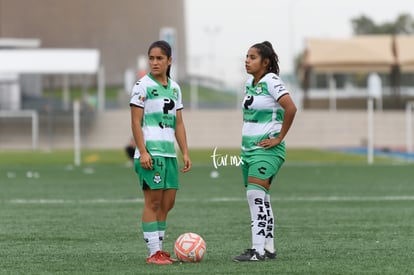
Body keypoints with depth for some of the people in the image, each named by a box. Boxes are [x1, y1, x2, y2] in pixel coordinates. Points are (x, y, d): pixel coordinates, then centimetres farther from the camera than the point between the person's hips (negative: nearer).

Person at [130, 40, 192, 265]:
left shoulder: (174, 88, 14)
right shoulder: (142, 86, -5)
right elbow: (136, 122, -9)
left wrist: (185, 153, 11)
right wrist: (143, 152, -16)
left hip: (169, 152, 7)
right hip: (151, 151, -7)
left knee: (168, 202, 7)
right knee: (153, 201, -7)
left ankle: (159, 249, 14)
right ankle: (153, 252, -5)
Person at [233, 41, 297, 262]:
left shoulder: (271, 81, -12)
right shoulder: (249, 83, 13)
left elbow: (290, 108, -23)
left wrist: (279, 138, -18)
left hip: (266, 149, -9)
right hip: (248, 148, 9)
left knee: (255, 195, -17)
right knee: (260, 198, 9)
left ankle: (258, 250, -19)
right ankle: (269, 248, 15)